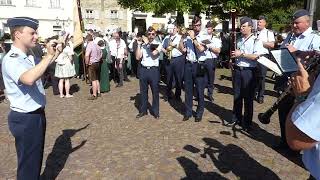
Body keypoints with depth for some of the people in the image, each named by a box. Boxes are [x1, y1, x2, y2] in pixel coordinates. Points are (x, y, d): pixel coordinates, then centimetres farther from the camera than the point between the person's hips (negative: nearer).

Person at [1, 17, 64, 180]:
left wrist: (56, 53, 16)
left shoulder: (28, 57, 7)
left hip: (36, 115, 9)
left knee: (36, 159, 25)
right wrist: (49, 55, -36)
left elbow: (43, 67, 29)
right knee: (28, 164, 7)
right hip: (25, 119, -9)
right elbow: (29, 79, -42)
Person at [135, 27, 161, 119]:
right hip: (143, 69, 3)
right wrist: (139, 45, -3)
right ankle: (143, 110, 24)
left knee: (155, 91, 4)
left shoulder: (158, 44, 1)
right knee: (143, 91, 11)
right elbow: (138, 57, 0)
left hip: (154, 70, -2)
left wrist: (147, 43, -9)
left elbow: (154, 53, -19)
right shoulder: (143, 44, 8)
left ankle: (155, 111, 18)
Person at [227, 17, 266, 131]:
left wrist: (242, 54, -18)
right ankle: (236, 118, 25)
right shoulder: (239, 40, 13)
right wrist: (231, 61, 4)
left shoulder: (256, 40, -6)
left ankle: (247, 123, 14)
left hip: (249, 71, -5)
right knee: (237, 96, 12)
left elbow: (257, 56, -17)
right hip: (237, 70, 6)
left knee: (248, 98, 3)